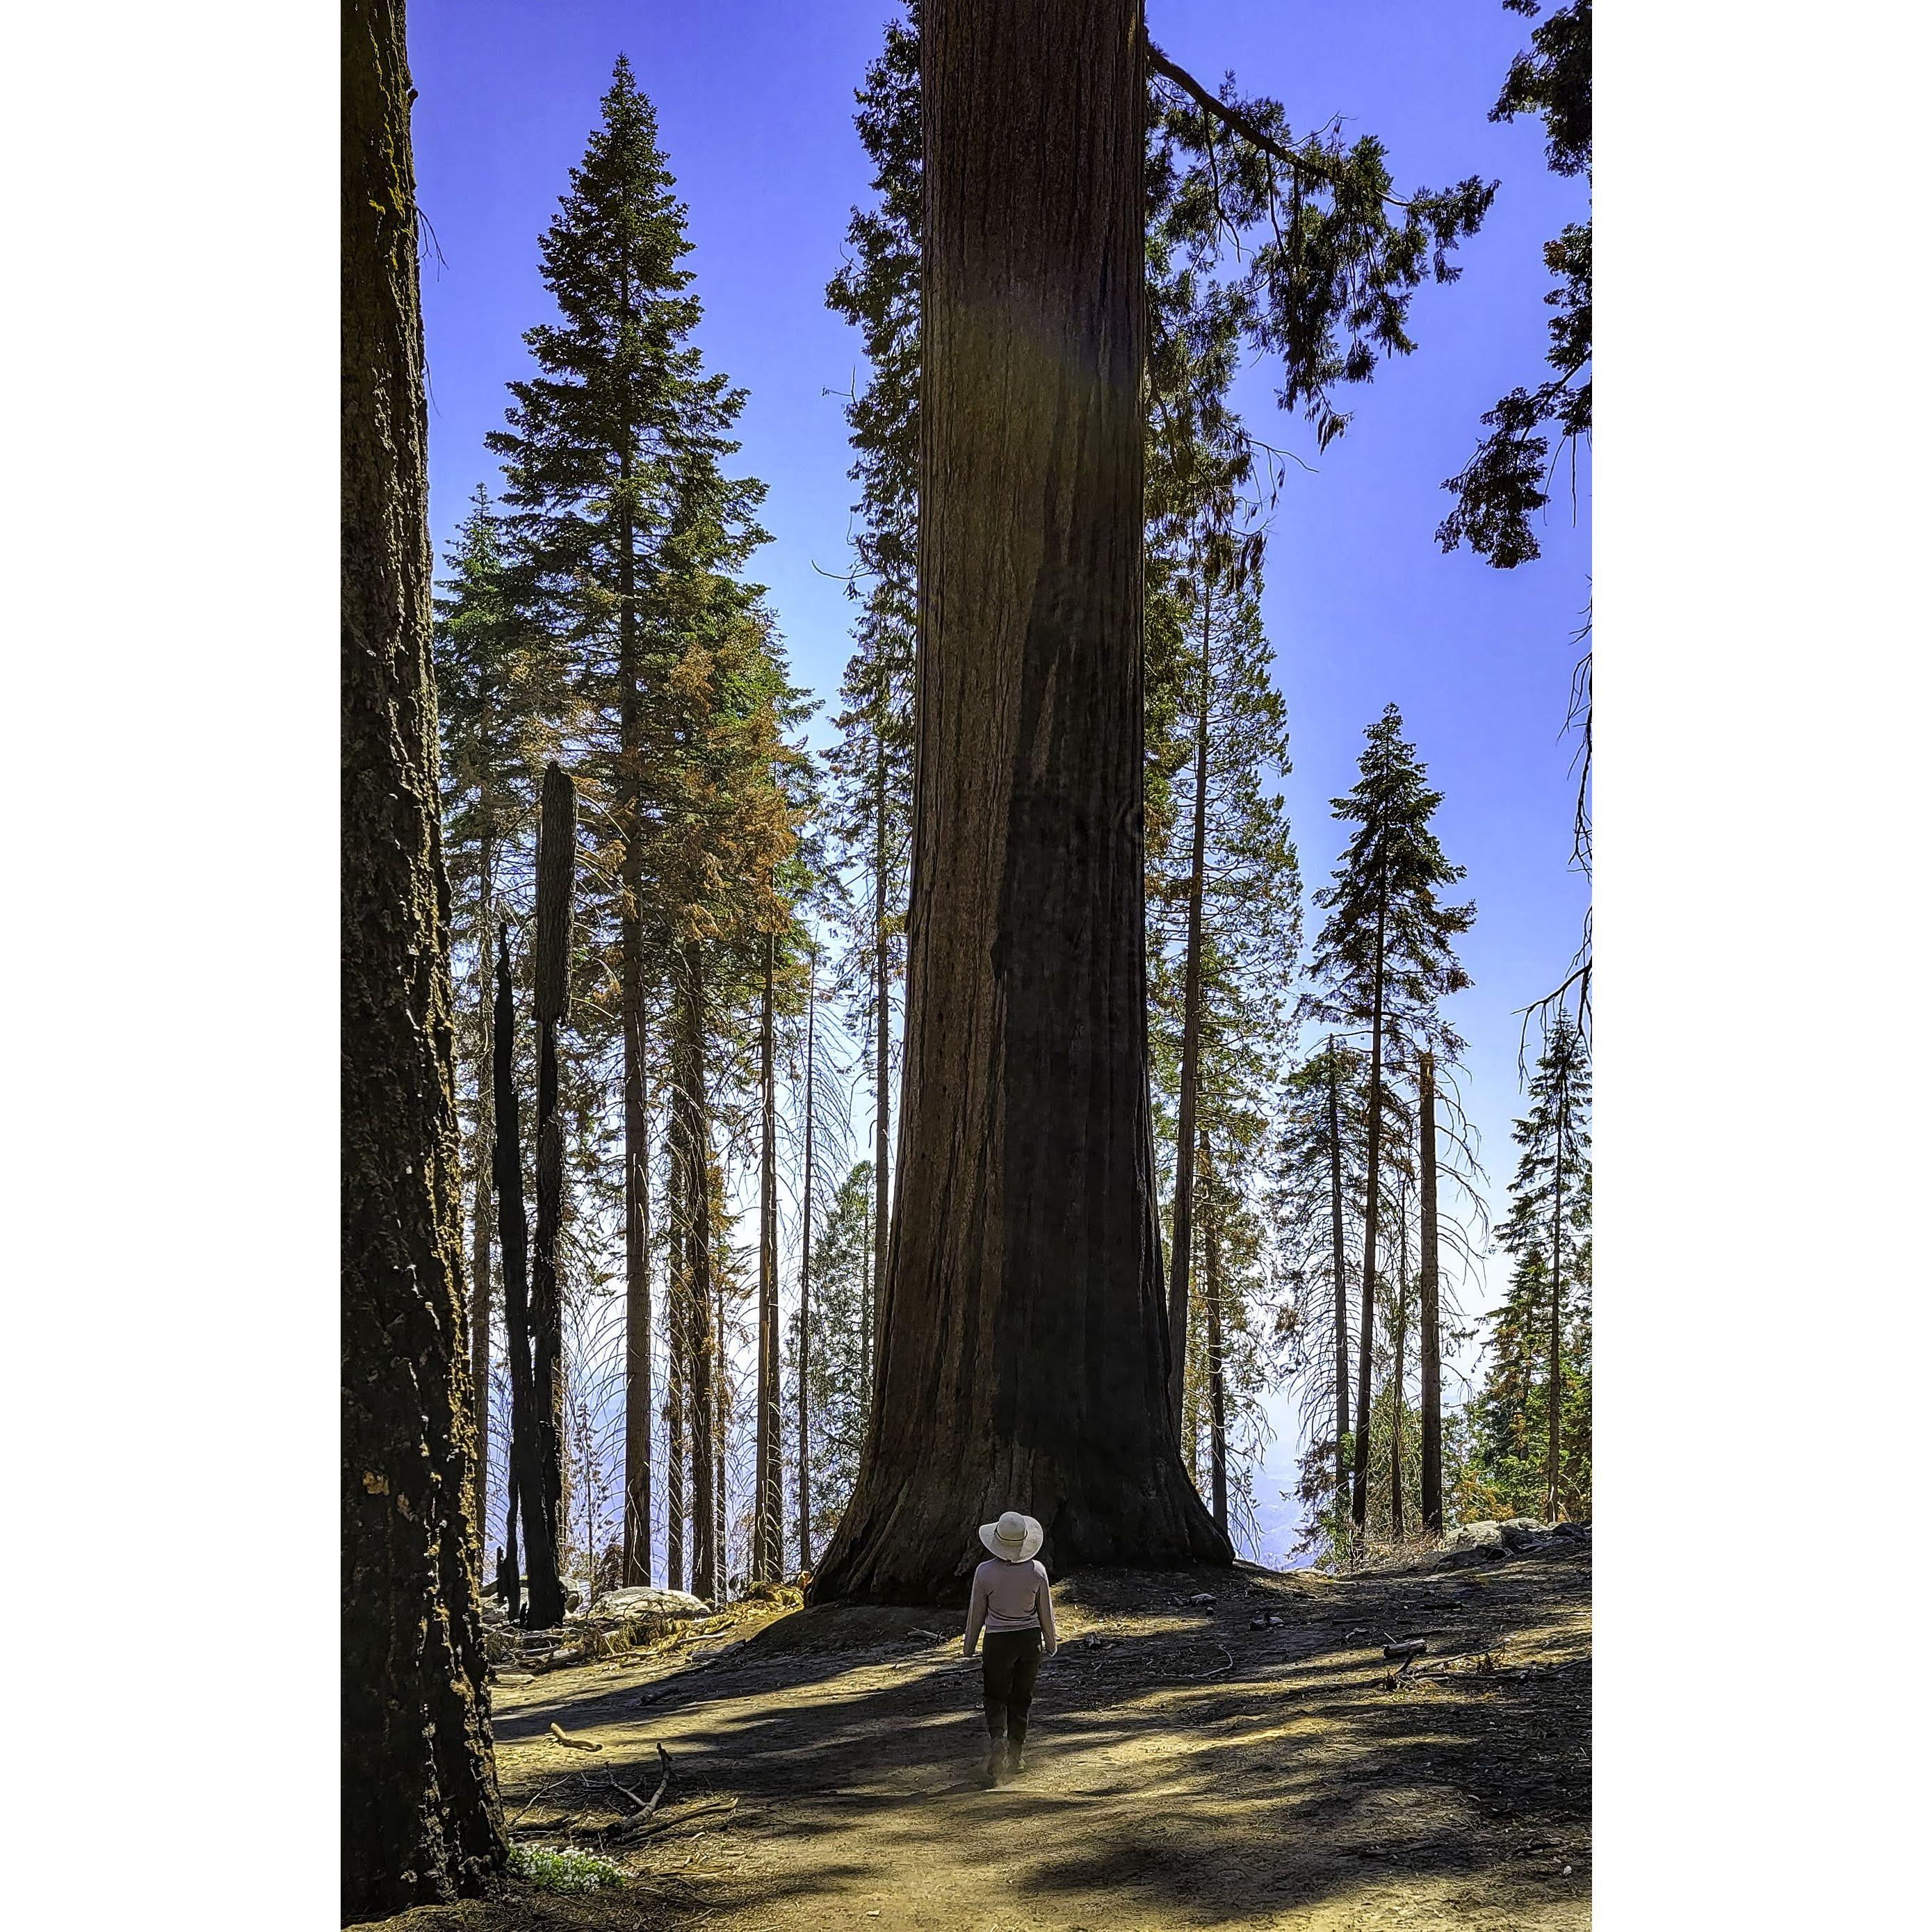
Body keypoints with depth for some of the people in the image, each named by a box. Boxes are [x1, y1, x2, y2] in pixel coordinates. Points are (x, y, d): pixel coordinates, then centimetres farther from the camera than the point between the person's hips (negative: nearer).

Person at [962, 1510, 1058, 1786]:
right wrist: (1051, 1643, 16)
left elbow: (976, 1613, -5)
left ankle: (997, 1738, -17)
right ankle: (1017, 1756, 21)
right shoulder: (1037, 1570, -10)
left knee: (995, 1698, 10)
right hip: (1030, 1639, 2)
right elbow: (1046, 1612, 0)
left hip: (998, 1641, -2)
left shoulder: (985, 1572, -15)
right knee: (1021, 1698, 16)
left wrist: (969, 1648, 9)